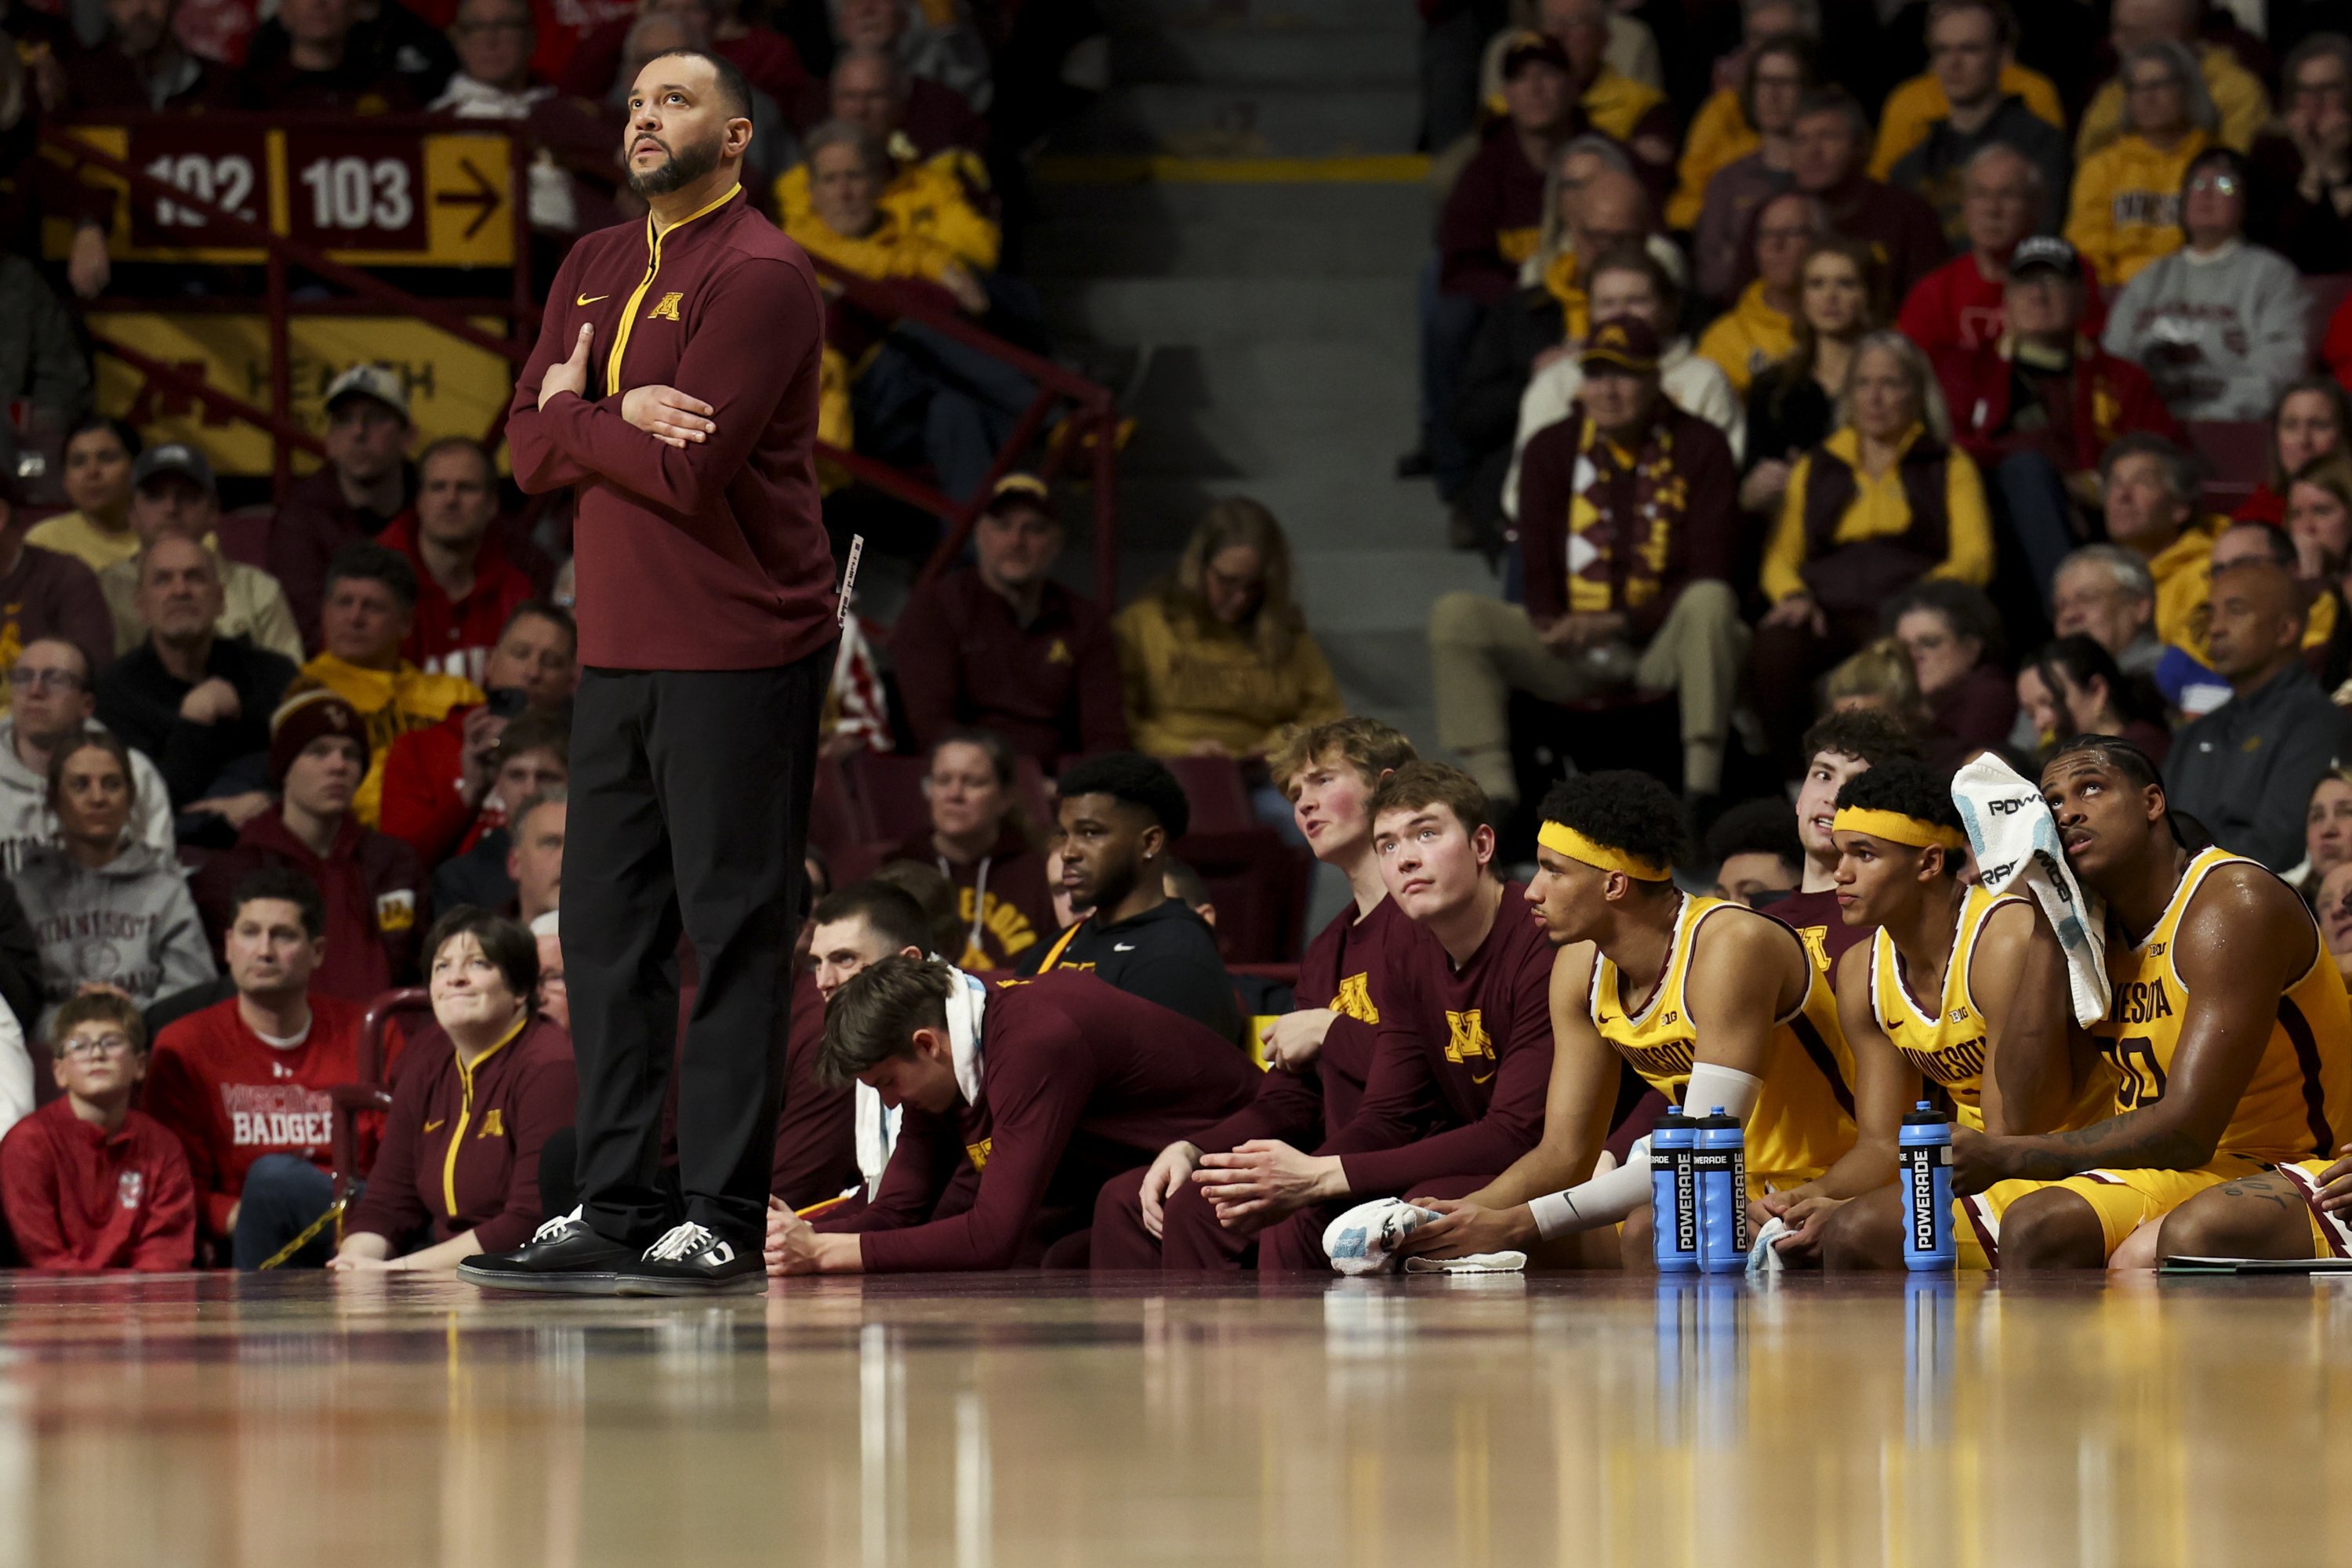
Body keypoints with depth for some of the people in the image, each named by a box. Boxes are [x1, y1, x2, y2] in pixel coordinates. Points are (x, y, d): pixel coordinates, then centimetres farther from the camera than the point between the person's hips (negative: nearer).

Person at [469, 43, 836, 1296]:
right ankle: (610, 1213, 14)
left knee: (734, 934, -5)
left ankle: (722, 1222, -3)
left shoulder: (759, 275, -9)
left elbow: (690, 471, -18)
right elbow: (530, 450, 9)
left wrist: (574, 412, -3)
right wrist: (621, 414, -10)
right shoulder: (593, 270, 17)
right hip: (616, 650, 8)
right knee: (607, 932, 9)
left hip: (736, 652, -8)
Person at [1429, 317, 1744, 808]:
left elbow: (1707, 576, -7)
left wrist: (1620, 622, -19)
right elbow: (1538, 574, 3)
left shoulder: (1699, 448, 0)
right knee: (1455, 615, -20)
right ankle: (1495, 797, -30)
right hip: (1571, 656, 2)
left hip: (1663, 647, -2)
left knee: (1710, 603, -35)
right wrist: (1553, 625, -21)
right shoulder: (1552, 450, 6)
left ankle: (1701, 795, -37)